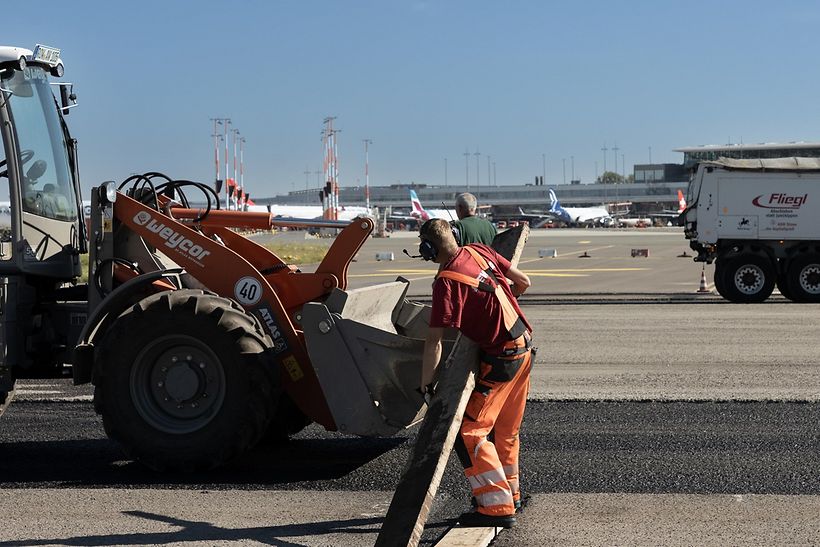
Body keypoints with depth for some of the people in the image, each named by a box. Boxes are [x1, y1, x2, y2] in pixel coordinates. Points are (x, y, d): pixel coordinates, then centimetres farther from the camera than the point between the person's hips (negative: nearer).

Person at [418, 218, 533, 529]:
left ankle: (498, 507, -8)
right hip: (524, 347, 9)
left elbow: (434, 340, -22)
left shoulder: (447, 281, -20)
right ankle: (511, 493, 35)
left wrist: (426, 383, -16)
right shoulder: (479, 252, 3)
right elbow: (523, 281, 12)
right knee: (506, 429, 21)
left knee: (468, 430, -5)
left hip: (501, 358, -9)